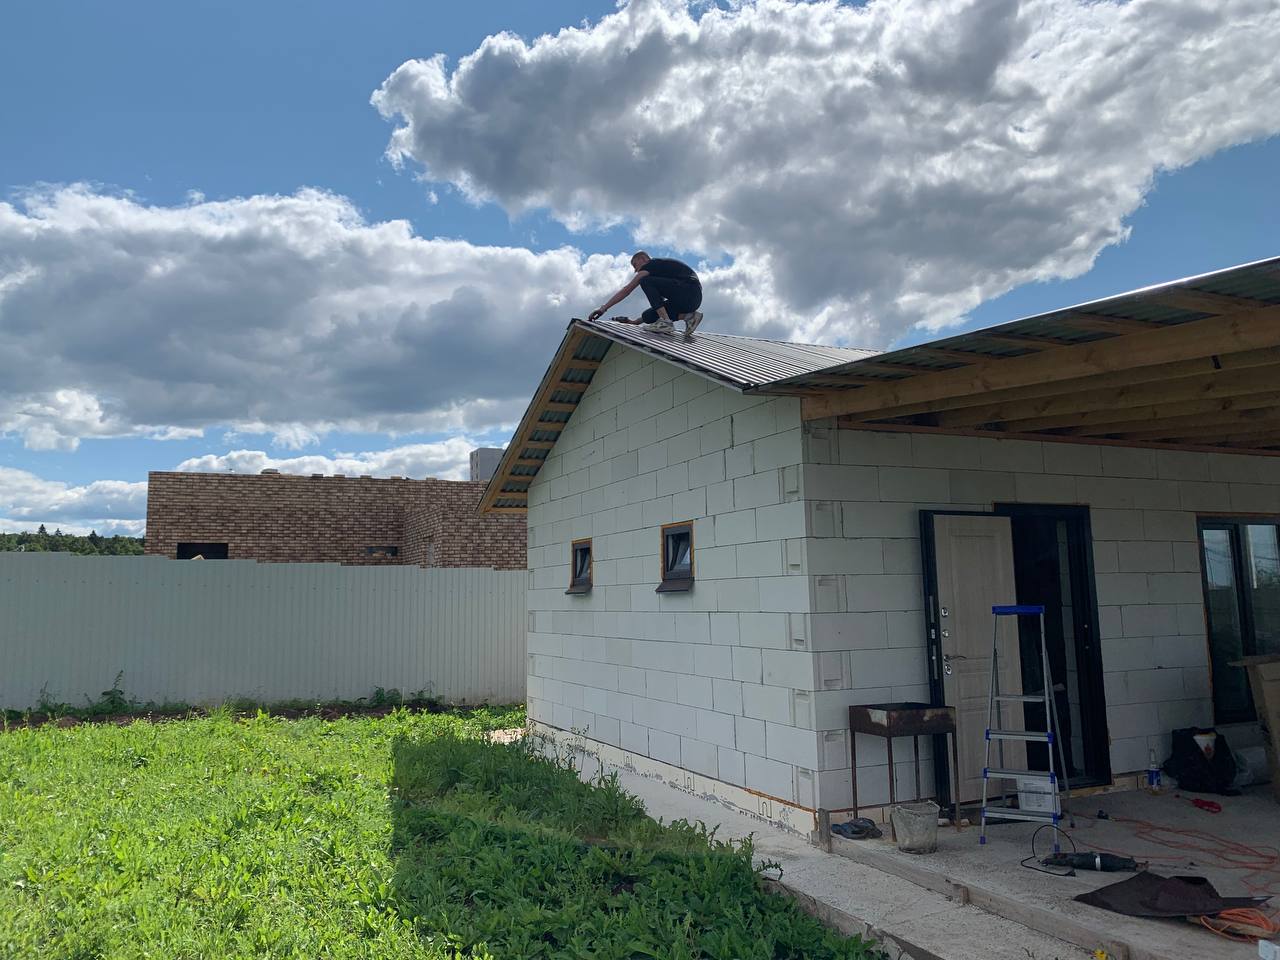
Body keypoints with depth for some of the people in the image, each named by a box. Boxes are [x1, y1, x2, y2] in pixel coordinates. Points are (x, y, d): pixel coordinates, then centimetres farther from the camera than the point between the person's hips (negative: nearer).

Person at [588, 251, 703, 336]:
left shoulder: (652, 264, 5)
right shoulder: (660, 268, 32)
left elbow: (627, 290, 0)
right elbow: (658, 306, 33)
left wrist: (603, 308, 1)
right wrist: (636, 322, 31)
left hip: (688, 290, -9)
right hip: (694, 300, 9)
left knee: (645, 281, -11)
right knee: (648, 316, 6)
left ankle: (665, 322, -20)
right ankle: (688, 316, -3)